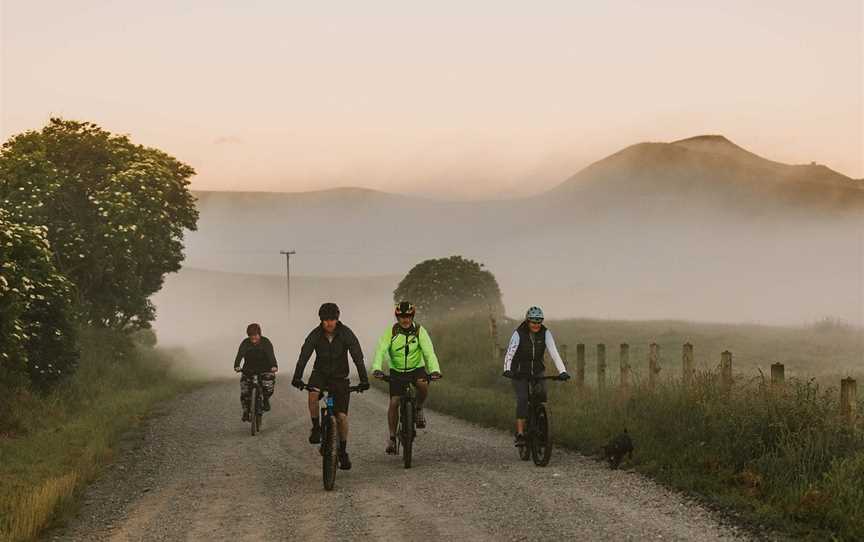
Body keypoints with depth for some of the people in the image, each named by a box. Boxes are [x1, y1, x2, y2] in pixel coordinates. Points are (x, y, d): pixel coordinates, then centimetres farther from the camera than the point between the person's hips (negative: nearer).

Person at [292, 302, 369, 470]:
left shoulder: (346, 334, -17)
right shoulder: (315, 335, -15)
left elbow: (358, 357, -21)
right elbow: (304, 356, -23)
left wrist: (364, 380, -32)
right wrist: (297, 378, -37)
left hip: (340, 376, -1)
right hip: (320, 373, 1)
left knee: (341, 416, -6)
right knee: (313, 393, -33)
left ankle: (343, 452, 10)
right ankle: (316, 427, -11)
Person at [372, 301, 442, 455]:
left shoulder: (420, 331, -12)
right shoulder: (391, 332, -11)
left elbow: (429, 351, -23)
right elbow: (381, 350, -22)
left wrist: (435, 370, -40)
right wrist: (376, 368, -41)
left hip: (416, 369, -1)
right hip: (397, 372, 1)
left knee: (423, 384, -34)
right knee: (394, 403, -12)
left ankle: (419, 409, -5)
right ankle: (392, 438, 2)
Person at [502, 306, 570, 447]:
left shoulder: (545, 333, -12)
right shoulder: (519, 334, -20)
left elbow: (554, 352, -21)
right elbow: (510, 353, -31)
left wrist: (562, 371, -34)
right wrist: (507, 370, -49)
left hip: (537, 371, 3)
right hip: (519, 372, -3)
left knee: (542, 393, -23)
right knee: (522, 399, -21)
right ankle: (520, 434, -24)